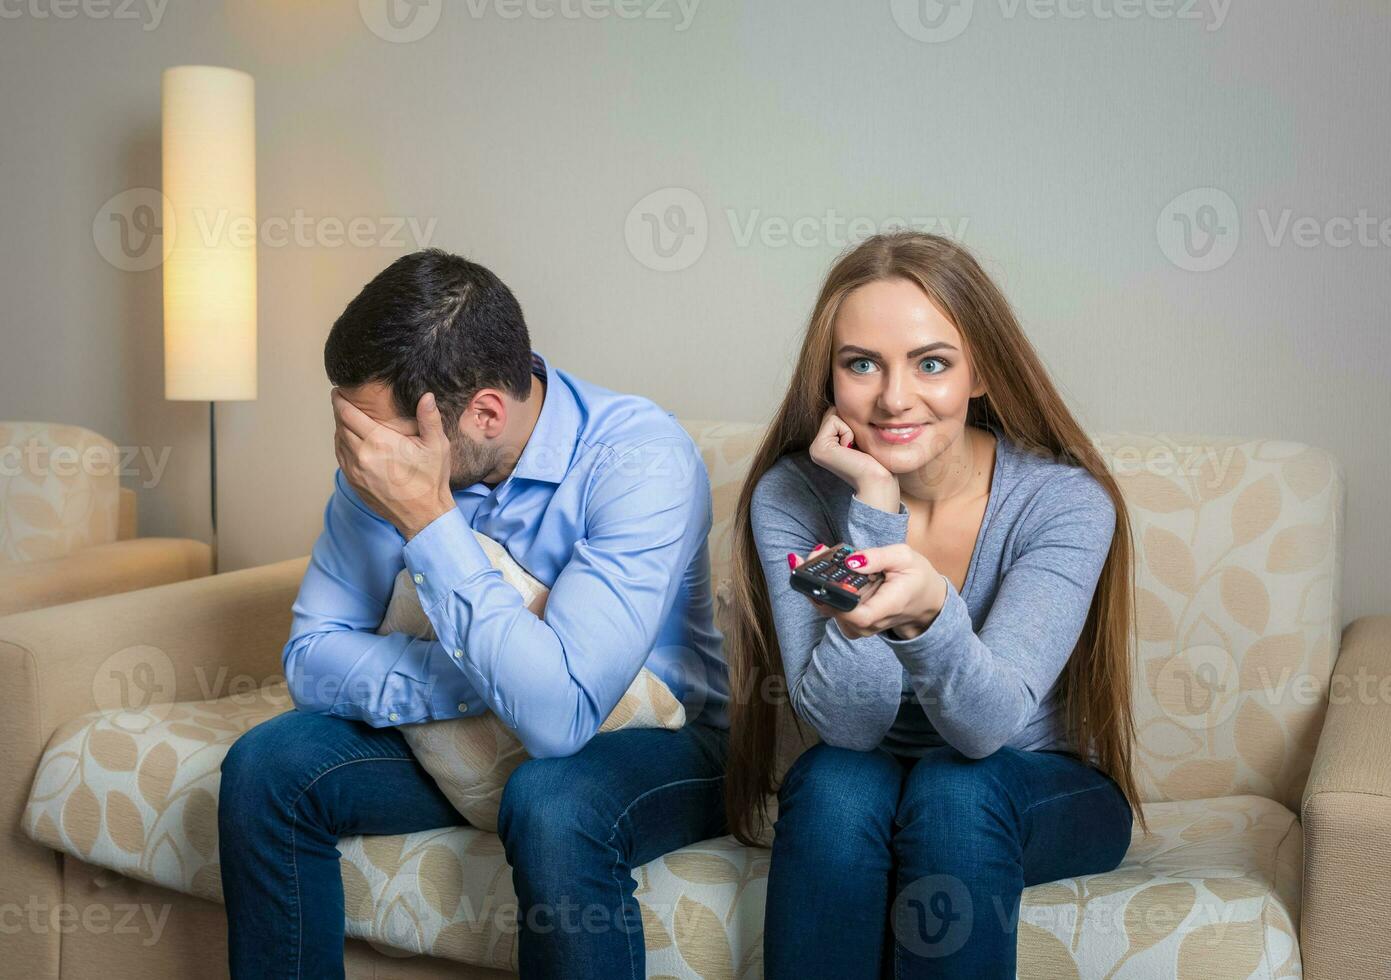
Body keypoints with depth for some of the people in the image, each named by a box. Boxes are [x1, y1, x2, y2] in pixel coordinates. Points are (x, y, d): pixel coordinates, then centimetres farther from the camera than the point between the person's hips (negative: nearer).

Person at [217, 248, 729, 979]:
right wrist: (473, 680, -27)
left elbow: (558, 715, -35)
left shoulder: (642, 460, -28)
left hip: (654, 741, -4)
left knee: (552, 804, -37)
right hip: (479, 731, 5)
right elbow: (310, 655, -9)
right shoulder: (384, 456, -11)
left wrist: (426, 518, -36)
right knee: (267, 763, -14)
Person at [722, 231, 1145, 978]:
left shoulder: (1064, 501, -19)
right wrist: (874, 507, -29)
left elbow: (988, 727, -30)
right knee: (833, 779, -30)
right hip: (851, 802, 1)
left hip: (1043, 796, -1)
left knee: (954, 788, -32)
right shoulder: (791, 495, -15)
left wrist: (928, 612, -52)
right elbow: (845, 725, -23)